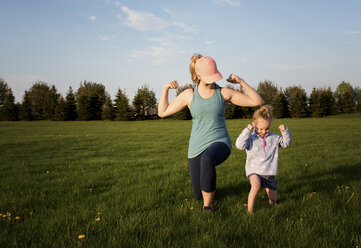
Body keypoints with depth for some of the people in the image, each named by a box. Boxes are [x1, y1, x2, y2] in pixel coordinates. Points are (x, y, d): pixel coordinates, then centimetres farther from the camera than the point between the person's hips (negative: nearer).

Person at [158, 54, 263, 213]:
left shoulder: (224, 93, 0)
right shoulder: (189, 95, 2)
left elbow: (257, 102, 0)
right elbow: (163, 112, 8)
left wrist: (240, 81, -7)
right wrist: (166, 88, -3)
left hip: (220, 143, -2)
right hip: (197, 147, 2)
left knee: (207, 159, -41)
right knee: (199, 194, 9)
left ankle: (207, 206, -23)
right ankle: (209, 174, 48)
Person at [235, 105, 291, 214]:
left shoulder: (273, 138, 6)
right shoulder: (251, 138, -7)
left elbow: (286, 143, 15)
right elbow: (239, 145, -22)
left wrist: (285, 131, -3)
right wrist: (248, 130, -26)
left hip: (269, 172, 4)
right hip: (254, 171, -4)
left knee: (274, 200, 12)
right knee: (256, 186, -37)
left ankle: (268, 188, 48)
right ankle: (250, 211, -24)